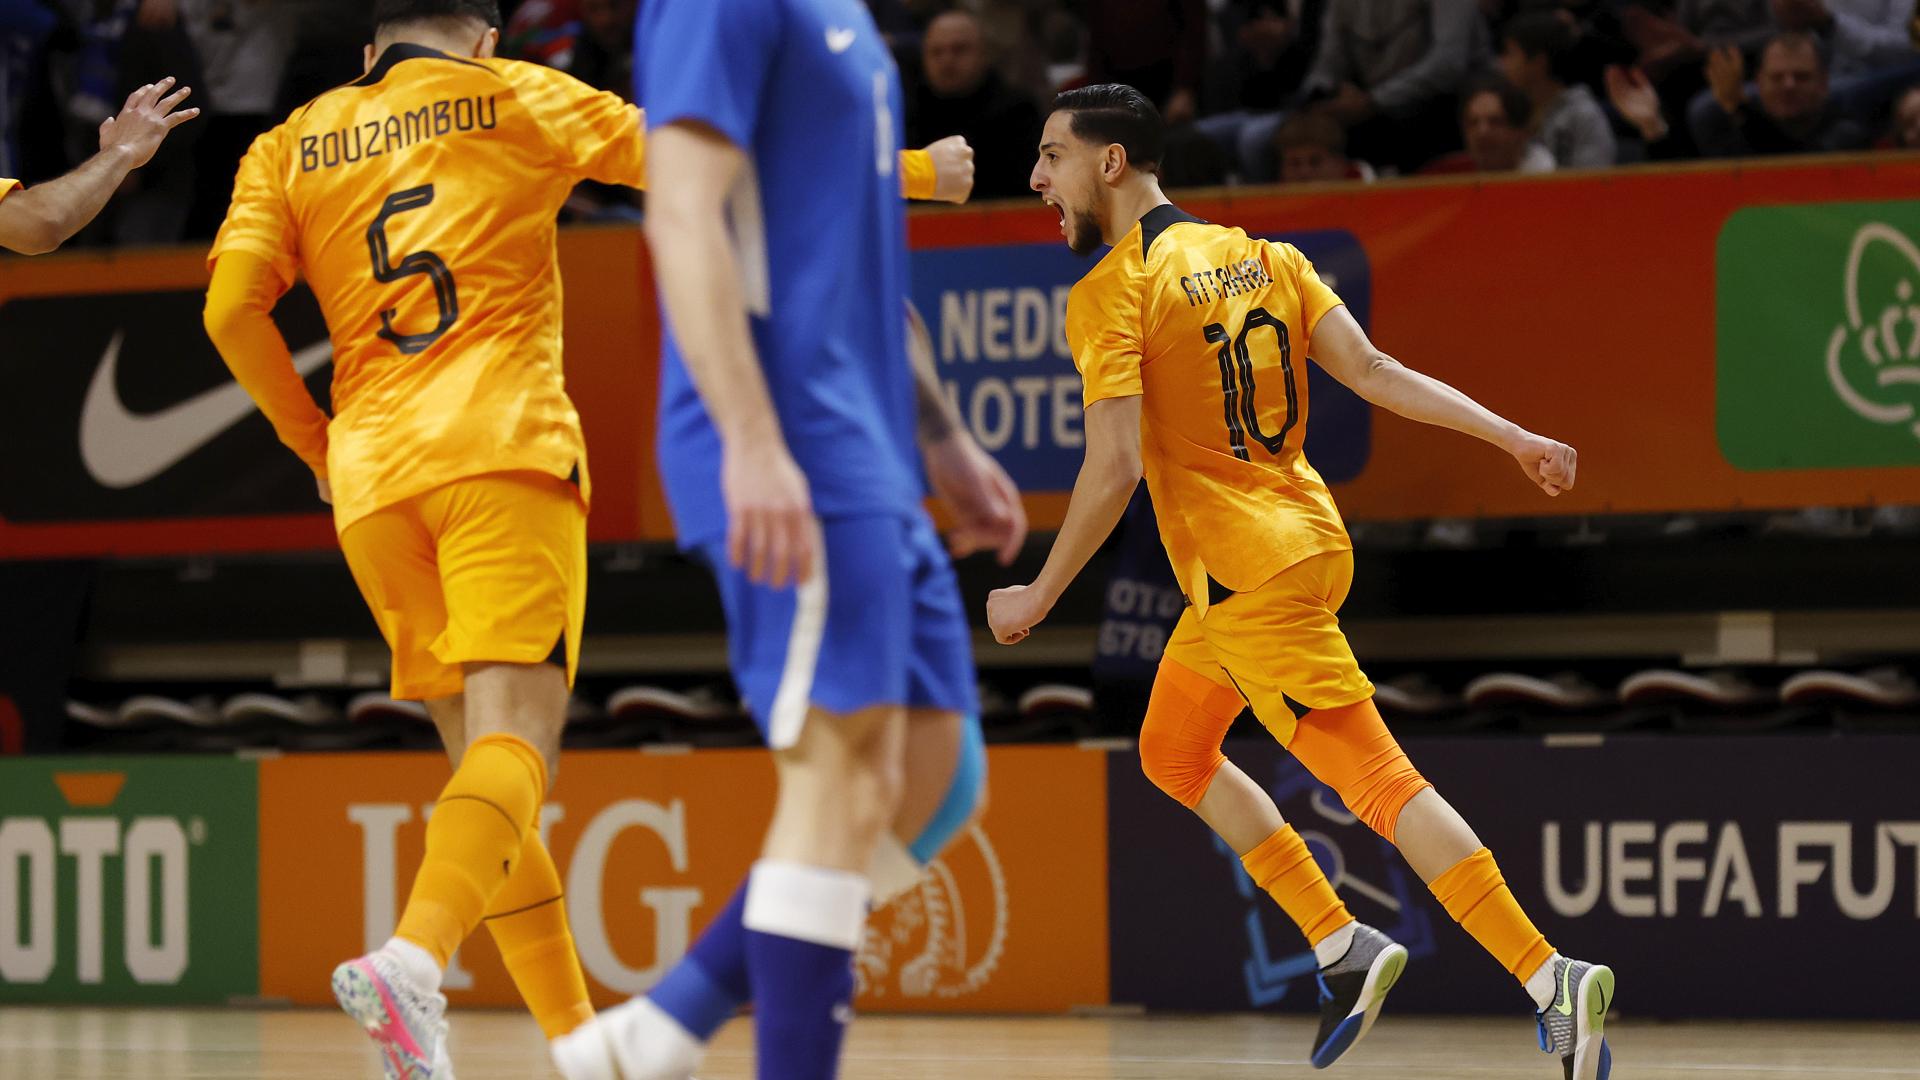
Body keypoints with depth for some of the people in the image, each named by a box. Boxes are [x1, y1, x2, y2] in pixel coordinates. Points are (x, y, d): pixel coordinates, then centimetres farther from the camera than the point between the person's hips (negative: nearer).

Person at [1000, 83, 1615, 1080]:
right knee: (1172, 753, 22)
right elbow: (1374, 373, 2)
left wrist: (1037, 599, -9)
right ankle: (1345, 949, 18)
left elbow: (1113, 471, -19)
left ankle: (1553, 981, -16)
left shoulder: (1109, 294, -12)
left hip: (1248, 576, -9)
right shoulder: (1259, 256, 11)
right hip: (1302, 540, 9)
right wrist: (1512, 438, 1)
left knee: (1379, 784, -10)